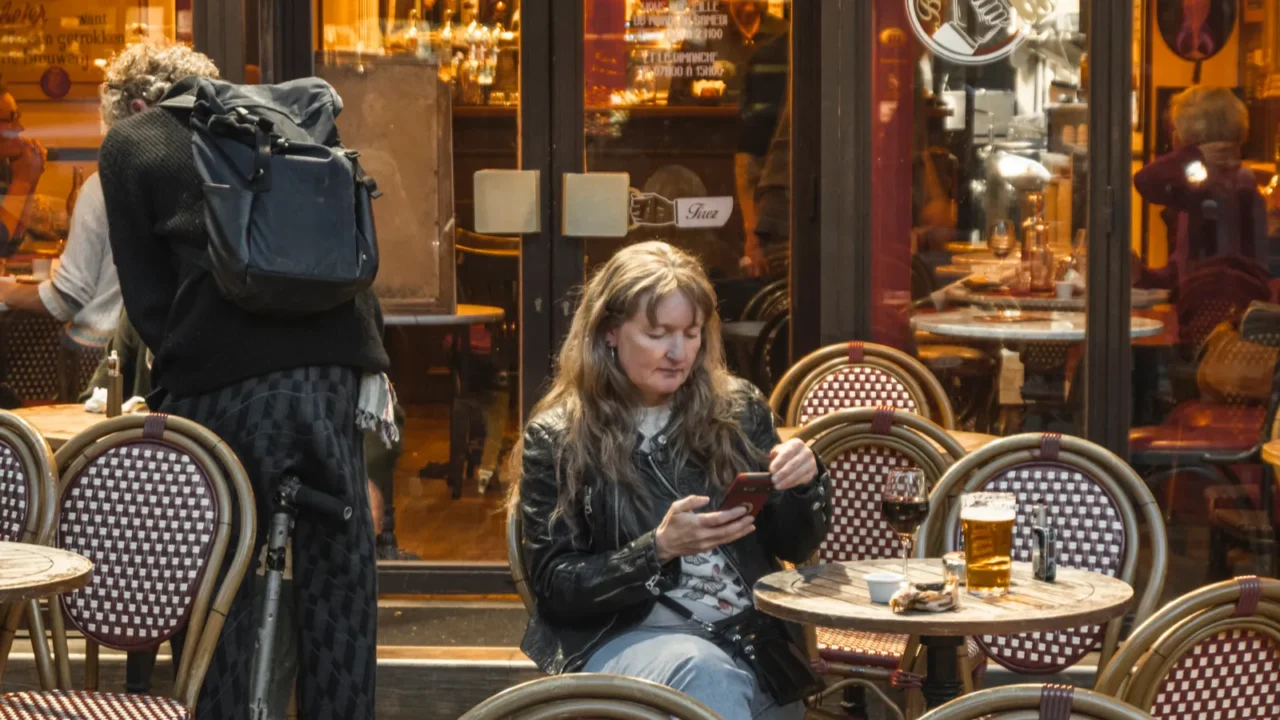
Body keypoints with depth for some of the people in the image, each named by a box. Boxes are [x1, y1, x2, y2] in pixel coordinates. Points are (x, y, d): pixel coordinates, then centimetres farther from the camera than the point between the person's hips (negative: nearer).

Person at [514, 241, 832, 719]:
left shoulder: (737, 410, 11)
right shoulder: (557, 438, 2)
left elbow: (792, 547, 15)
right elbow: (555, 588, -2)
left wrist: (804, 484, -7)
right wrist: (659, 549, -16)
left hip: (750, 630, 3)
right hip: (620, 636, -2)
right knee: (702, 672, -37)